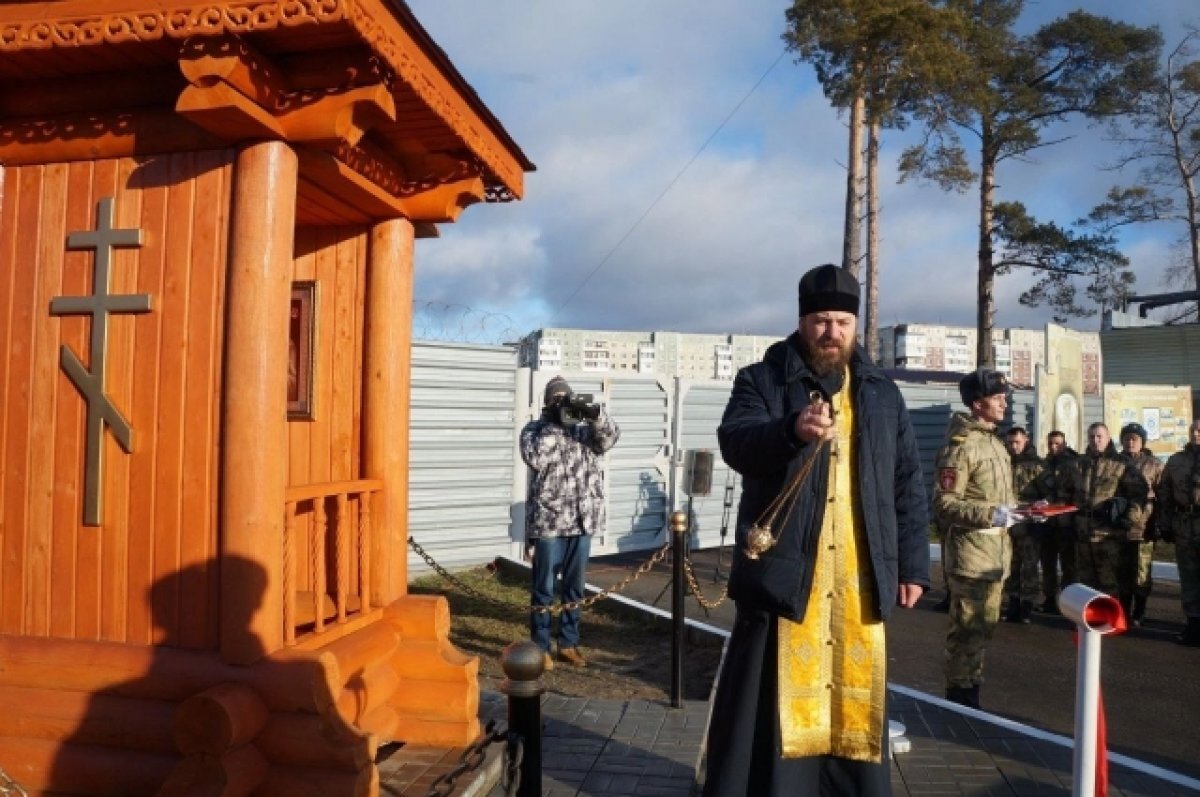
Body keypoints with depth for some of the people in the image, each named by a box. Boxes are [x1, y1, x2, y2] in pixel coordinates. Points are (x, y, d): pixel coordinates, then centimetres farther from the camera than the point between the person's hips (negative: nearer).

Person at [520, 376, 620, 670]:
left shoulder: (583, 428, 11)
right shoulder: (534, 429, 1)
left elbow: (609, 438, -7)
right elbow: (535, 458, -17)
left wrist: (595, 414, -23)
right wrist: (553, 424, -16)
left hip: (582, 520, 4)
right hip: (549, 521, -4)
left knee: (574, 587, 13)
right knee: (544, 588, 3)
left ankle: (568, 644, 24)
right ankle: (540, 648, 13)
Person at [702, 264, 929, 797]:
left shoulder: (883, 396, 13)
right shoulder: (762, 381, 1)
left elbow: (908, 488, 14)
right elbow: (734, 440, -18)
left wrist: (913, 564, 9)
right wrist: (791, 430, -37)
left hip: (859, 585, 4)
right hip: (783, 575, -3)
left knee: (854, 705, 12)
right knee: (766, 708, 2)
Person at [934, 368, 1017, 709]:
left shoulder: (995, 442, 16)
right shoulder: (961, 445, -14)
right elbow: (944, 503, -19)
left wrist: (1017, 510, 6)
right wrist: (991, 514, -24)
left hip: (996, 551, 9)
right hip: (972, 551, -9)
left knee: (984, 626, 16)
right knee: (967, 628, -3)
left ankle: (971, 688, 28)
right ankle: (960, 697, 8)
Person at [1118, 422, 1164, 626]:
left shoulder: (1154, 464, 3)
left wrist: (1161, 525, -6)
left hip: (1142, 527, -3)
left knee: (1140, 575, 2)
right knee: (1122, 573, 9)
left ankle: (1138, 615, 14)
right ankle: (1124, 612, 20)